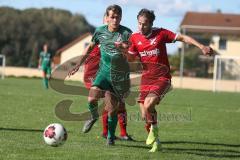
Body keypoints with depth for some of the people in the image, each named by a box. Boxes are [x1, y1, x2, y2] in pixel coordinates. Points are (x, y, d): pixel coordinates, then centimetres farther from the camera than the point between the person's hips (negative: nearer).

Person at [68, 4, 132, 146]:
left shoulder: (126, 33, -9)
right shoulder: (100, 31, 1)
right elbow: (91, 47, 17)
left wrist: (123, 48, -38)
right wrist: (78, 65, 15)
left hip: (120, 75, -2)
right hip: (104, 71, 2)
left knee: (112, 109, 1)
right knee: (92, 99, -20)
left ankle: (111, 137, 22)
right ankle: (94, 117, 14)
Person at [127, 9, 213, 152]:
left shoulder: (160, 33, -9)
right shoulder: (135, 37, 3)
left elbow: (182, 38, -6)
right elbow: (131, 58, 14)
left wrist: (201, 46, -15)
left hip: (162, 78, -4)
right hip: (146, 78, 4)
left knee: (148, 105, -27)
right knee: (145, 115, -1)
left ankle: (154, 128, 2)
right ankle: (155, 142, 19)